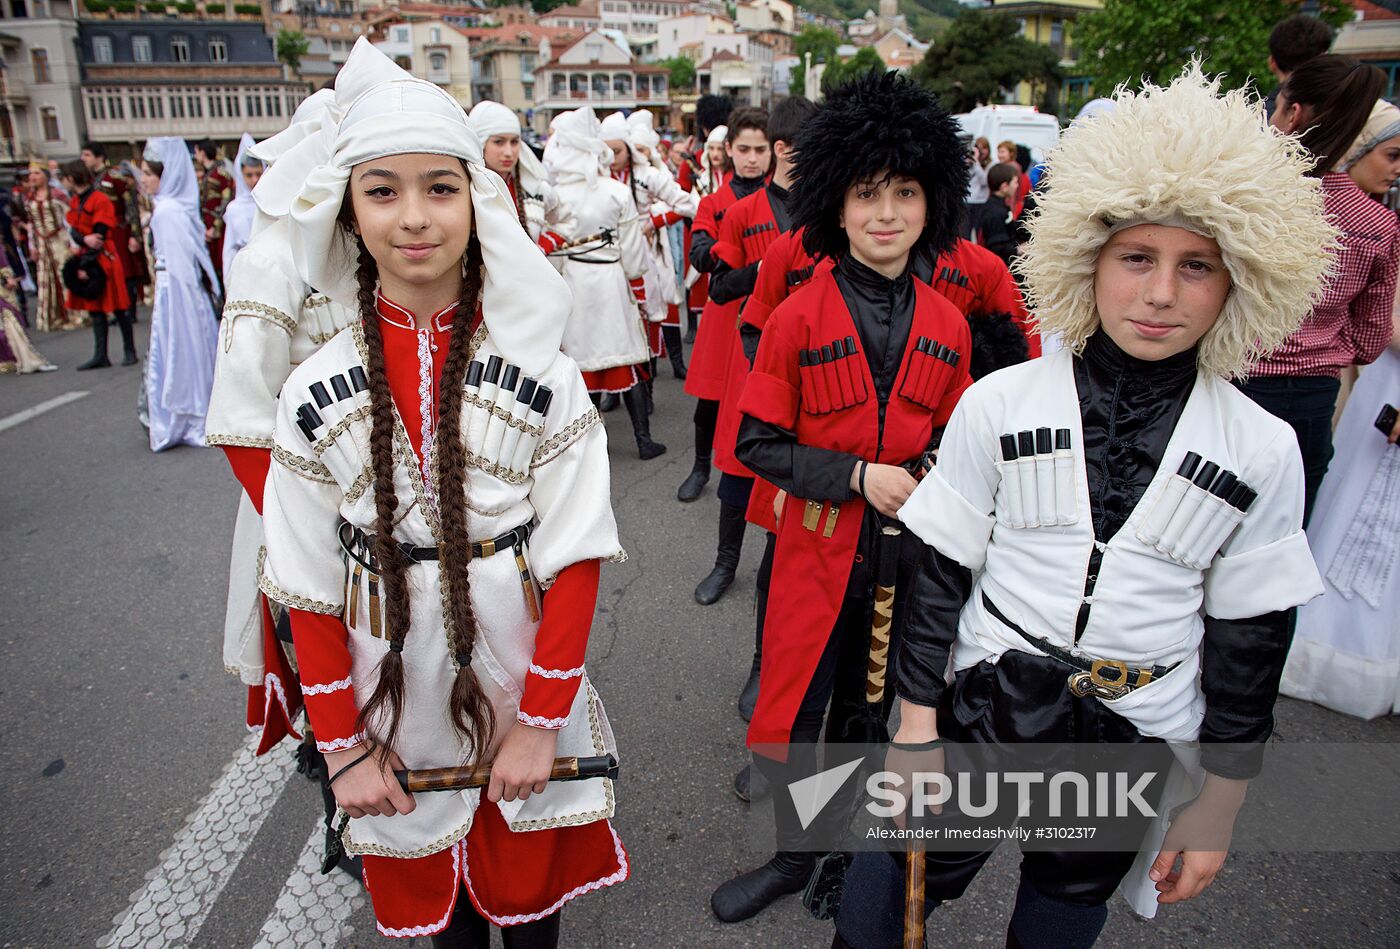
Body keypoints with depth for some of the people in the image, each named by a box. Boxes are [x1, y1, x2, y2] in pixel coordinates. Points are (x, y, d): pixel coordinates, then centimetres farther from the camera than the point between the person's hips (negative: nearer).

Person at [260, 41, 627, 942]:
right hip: (396, 704, 2)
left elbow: (574, 559, -11)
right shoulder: (317, 393, -7)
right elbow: (311, 591, -3)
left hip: (523, 690, -1)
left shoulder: (543, 375, -13)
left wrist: (543, 722, -10)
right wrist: (342, 747, -2)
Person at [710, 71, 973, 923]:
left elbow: (951, 437, 11)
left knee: (868, 706, 19)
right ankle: (794, 853, 34)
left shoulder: (947, 325, -1)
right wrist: (857, 476, -20)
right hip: (819, 550, -2)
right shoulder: (799, 318, -11)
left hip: (906, 550, 3)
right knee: (796, 713, 8)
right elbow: (758, 444, -9)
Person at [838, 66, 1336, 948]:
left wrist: (1218, 806, 5)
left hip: (1134, 743, 1)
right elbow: (940, 568, -5)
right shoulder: (999, 403, -10)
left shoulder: (1264, 450, -6)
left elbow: (1251, 639, 1)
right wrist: (917, 717, -5)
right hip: (984, 710, -1)